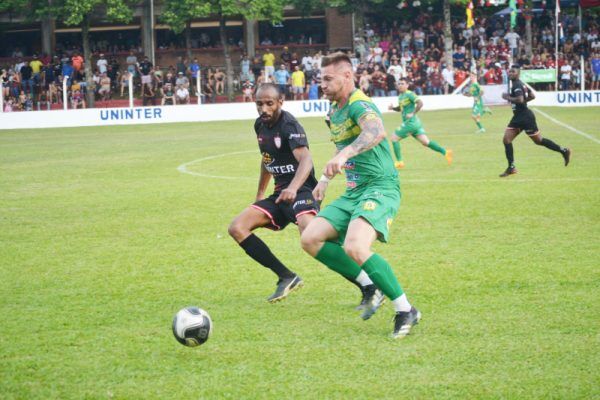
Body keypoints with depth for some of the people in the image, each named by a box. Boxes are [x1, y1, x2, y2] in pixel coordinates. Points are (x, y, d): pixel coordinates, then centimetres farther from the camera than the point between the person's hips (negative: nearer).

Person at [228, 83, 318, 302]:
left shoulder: (289, 126, -17)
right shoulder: (260, 125, 9)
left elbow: (306, 159, -33)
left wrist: (293, 188, -50)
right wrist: (260, 194, 31)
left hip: (301, 191, -9)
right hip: (280, 194, 9)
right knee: (237, 228, -4)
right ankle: (286, 277, -1)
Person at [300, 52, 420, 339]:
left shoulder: (359, 105, -15)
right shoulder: (334, 112, 15)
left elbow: (377, 132, -39)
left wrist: (344, 154, -53)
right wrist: (325, 180, 32)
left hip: (380, 188, -10)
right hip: (353, 192, 10)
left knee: (354, 247, -30)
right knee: (310, 239, -1)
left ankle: (405, 310, -16)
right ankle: (370, 285, 6)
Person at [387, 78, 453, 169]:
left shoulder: (409, 94, -12)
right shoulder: (400, 96, 16)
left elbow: (420, 103, -22)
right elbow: (400, 108, 29)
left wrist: (412, 113, -23)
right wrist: (393, 108, 10)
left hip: (410, 122, -9)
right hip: (415, 123, 9)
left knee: (394, 138, -2)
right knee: (425, 142, 5)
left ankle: (399, 162, 1)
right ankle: (445, 152, -1)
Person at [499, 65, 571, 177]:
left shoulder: (517, 85, -17)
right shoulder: (519, 84, 12)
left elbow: (520, 100, -31)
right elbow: (532, 95, 19)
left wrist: (508, 97, -19)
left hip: (525, 117, -10)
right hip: (518, 117, 10)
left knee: (538, 140, 2)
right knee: (506, 140, 1)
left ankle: (564, 151, 15)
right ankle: (511, 168, 3)